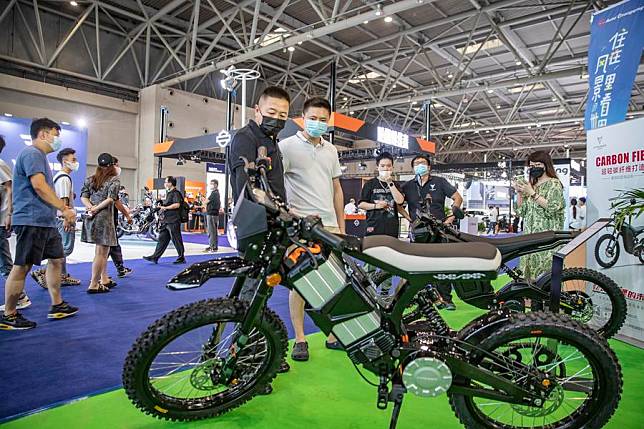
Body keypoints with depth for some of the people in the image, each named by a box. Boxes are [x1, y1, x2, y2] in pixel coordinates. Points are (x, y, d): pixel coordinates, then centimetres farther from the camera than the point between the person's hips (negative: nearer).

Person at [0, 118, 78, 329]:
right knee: (22, 267, -4)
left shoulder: (40, 156, 21)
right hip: (32, 221, -11)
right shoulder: (32, 153, -10)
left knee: (56, 259, 14)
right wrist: (65, 209, -18)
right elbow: (39, 186, -21)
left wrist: (64, 212, 20)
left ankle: (57, 306, 22)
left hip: (46, 221, 11)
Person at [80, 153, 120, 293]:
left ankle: (104, 279, 26)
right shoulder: (114, 179, -3)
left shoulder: (90, 179, 14)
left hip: (91, 217, 7)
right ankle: (93, 285, 1)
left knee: (101, 250, 18)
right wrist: (97, 209, -9)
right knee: (101, 252, -1)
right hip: (104, 217, -7)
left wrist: (91, 207, -6)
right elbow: (111, 199, -14)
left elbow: (83, 197, 5)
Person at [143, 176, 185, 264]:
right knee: (162, 239, 9)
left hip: (173, 221, -10)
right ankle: (155, 257, 12)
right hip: (166, 221, 10)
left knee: (176, 240, -2)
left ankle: (181, 258, 6)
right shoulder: (168, 193, 20)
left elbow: (177, 205, -23)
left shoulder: (176, 193, -11)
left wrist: (165, 207, -15)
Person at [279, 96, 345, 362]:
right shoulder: (288, 146, -1)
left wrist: (341, 226, 17)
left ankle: (334, 335, 18)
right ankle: (299, 339, 12)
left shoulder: (331, 150, 18)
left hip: (329, 224, 5)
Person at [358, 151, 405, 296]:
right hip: (374, 228, -3)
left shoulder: (395, 184, 14)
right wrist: (376, 206, -11)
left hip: (391, 229, 3)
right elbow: (361, 204, 3)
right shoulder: (370, 184, 6)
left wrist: (390, 182, -8)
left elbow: (400, 200, -5)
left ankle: (385, 289, 17)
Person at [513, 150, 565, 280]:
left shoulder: (554, 183, 1)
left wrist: (532, 193, -13)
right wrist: (520, 193, 4)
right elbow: (521, 212, 16)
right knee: (529, 271, 2)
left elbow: (552, 208, -14)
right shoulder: (531, 185, 18)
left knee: (545, 272, -12)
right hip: (530, 237, 6)